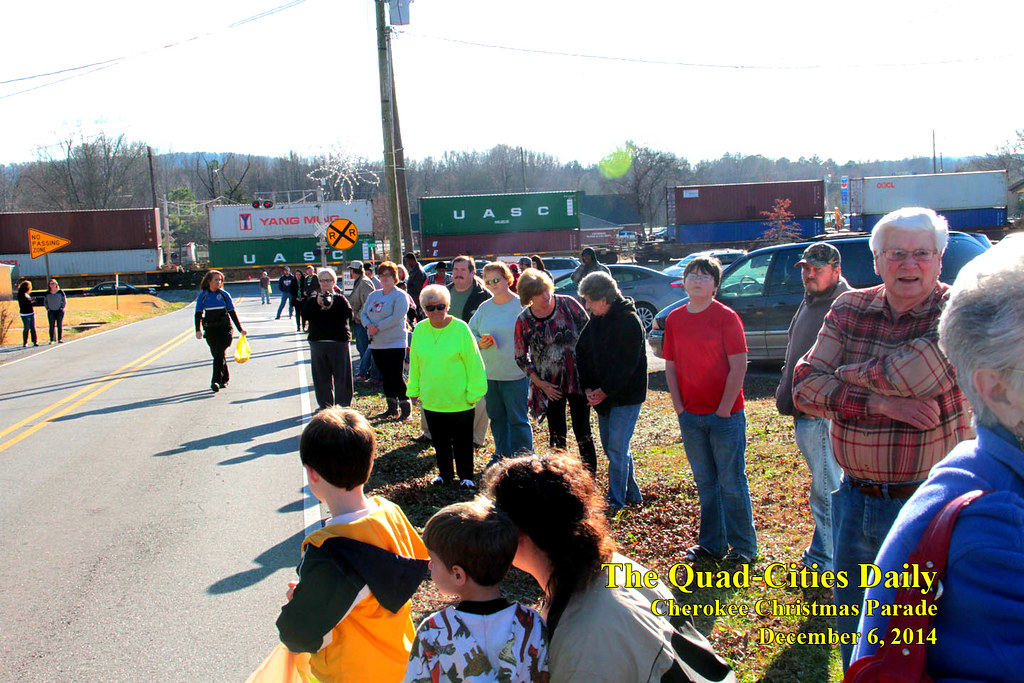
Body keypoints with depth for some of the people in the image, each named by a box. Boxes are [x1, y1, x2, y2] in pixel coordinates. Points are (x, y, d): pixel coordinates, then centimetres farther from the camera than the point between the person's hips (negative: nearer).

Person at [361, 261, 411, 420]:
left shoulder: (400, 296, -8)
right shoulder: (373, 295, 15)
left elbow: (396, 317, -19)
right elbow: (363, 313, 12)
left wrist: (378, 327, -19)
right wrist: (368, 325, -9)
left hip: (394, 343, -7)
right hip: (376, 344, 7)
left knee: (396, 377, -8)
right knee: (386, 377, 13)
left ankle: (406, 408, 2)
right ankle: (391, 408, 22)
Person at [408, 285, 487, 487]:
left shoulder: (460, 328, -12)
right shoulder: (420, 330, -1)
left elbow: (474, 363, -9)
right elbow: (414, 364, 9)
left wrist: (473, 393, -9)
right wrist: (414, 390, 10)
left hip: (459, 400, -3)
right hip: (431, 400, 3)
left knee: (462, 441, 10)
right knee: (440, 440, 17)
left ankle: (465, 476, 27)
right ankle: (445, 473, 35)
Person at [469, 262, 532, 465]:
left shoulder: (521, 305, -6)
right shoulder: (484, 307, 9)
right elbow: (470, 332, 15)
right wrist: (479, 342, -6)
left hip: (515, 373, -5)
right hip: (489, 372, 5)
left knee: (518, 418, 0)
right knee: (496, 417, 16)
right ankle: (502, 454, 31)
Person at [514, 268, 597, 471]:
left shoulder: (567, 304, -7)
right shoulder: (524, 321, -5)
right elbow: (521, 358, 4)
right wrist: (540, 383, -4)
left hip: (577, 378, -1)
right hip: (550, 385, 2)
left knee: (582, 432, 0)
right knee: (556, 435, 12)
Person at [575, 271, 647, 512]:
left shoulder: (630, 322, -17)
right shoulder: (596, 320, 6)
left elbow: (627, 365, -19)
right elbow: (582, 354, 8)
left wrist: (605, 391, -17)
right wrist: (588, 388, -3)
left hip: (626, 396, -8)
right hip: (602, 395, 8)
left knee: (617, 448, -7)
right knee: (610, 446, 13)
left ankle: (616, 500, 4)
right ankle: (632, 493, 27)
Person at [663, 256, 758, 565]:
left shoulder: (726, 317, -7)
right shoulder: (674, 319, 7)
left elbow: (739, 367, -10)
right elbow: (670, 366, 10)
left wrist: (724, 410, -13)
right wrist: (679, 407, 2)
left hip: (725, 415, -4)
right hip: (690, 416, 5)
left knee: (732, 482, 2)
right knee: (705, 483, 14)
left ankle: (744, 547, 15)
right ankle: (711, 544, 26)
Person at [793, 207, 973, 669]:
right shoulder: (849, 310, 2)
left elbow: (911, 374, -27)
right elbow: (805, 387, -7)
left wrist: (842, 373, -10)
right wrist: (882, 403, -20)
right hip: (855, 497, 4)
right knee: (851, 618, 20)